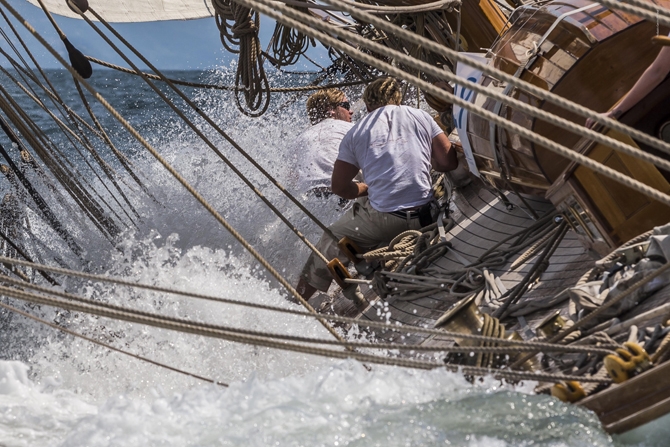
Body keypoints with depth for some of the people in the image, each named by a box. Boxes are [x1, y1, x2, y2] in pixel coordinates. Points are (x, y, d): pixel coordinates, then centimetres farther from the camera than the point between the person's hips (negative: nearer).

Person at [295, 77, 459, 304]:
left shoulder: (356, 132, 6)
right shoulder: (421, 117, 8)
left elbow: (339, 186, 6)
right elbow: (449, 163, 6)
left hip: (382, 220, -2)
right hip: (424, 218, 2)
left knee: (331, 245, 18)